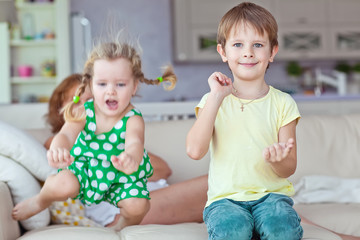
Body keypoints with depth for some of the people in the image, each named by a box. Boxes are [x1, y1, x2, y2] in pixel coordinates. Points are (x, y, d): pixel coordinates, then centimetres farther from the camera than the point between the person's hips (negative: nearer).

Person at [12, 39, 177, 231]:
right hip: (85, 167, 1)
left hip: (121, 176, 0)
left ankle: (125, 225, 17)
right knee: (62, 185, -28)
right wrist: (57, 150, -62)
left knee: (137, 206, -23)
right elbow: (66, 135, -35)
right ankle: (41, 201, 12)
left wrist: (131, 158, -74)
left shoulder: (133, 119, -27)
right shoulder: (83, 112, -20)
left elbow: (135, 143, -47)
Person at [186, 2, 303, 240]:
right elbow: (195, 150, -14)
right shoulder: (213, 100, 4)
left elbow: (289, 169, 2)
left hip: (270, 193, 1)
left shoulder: (282, 103, 5)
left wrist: (277, 160, -23)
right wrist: (216, 97, -15)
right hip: (225, 197, -1)